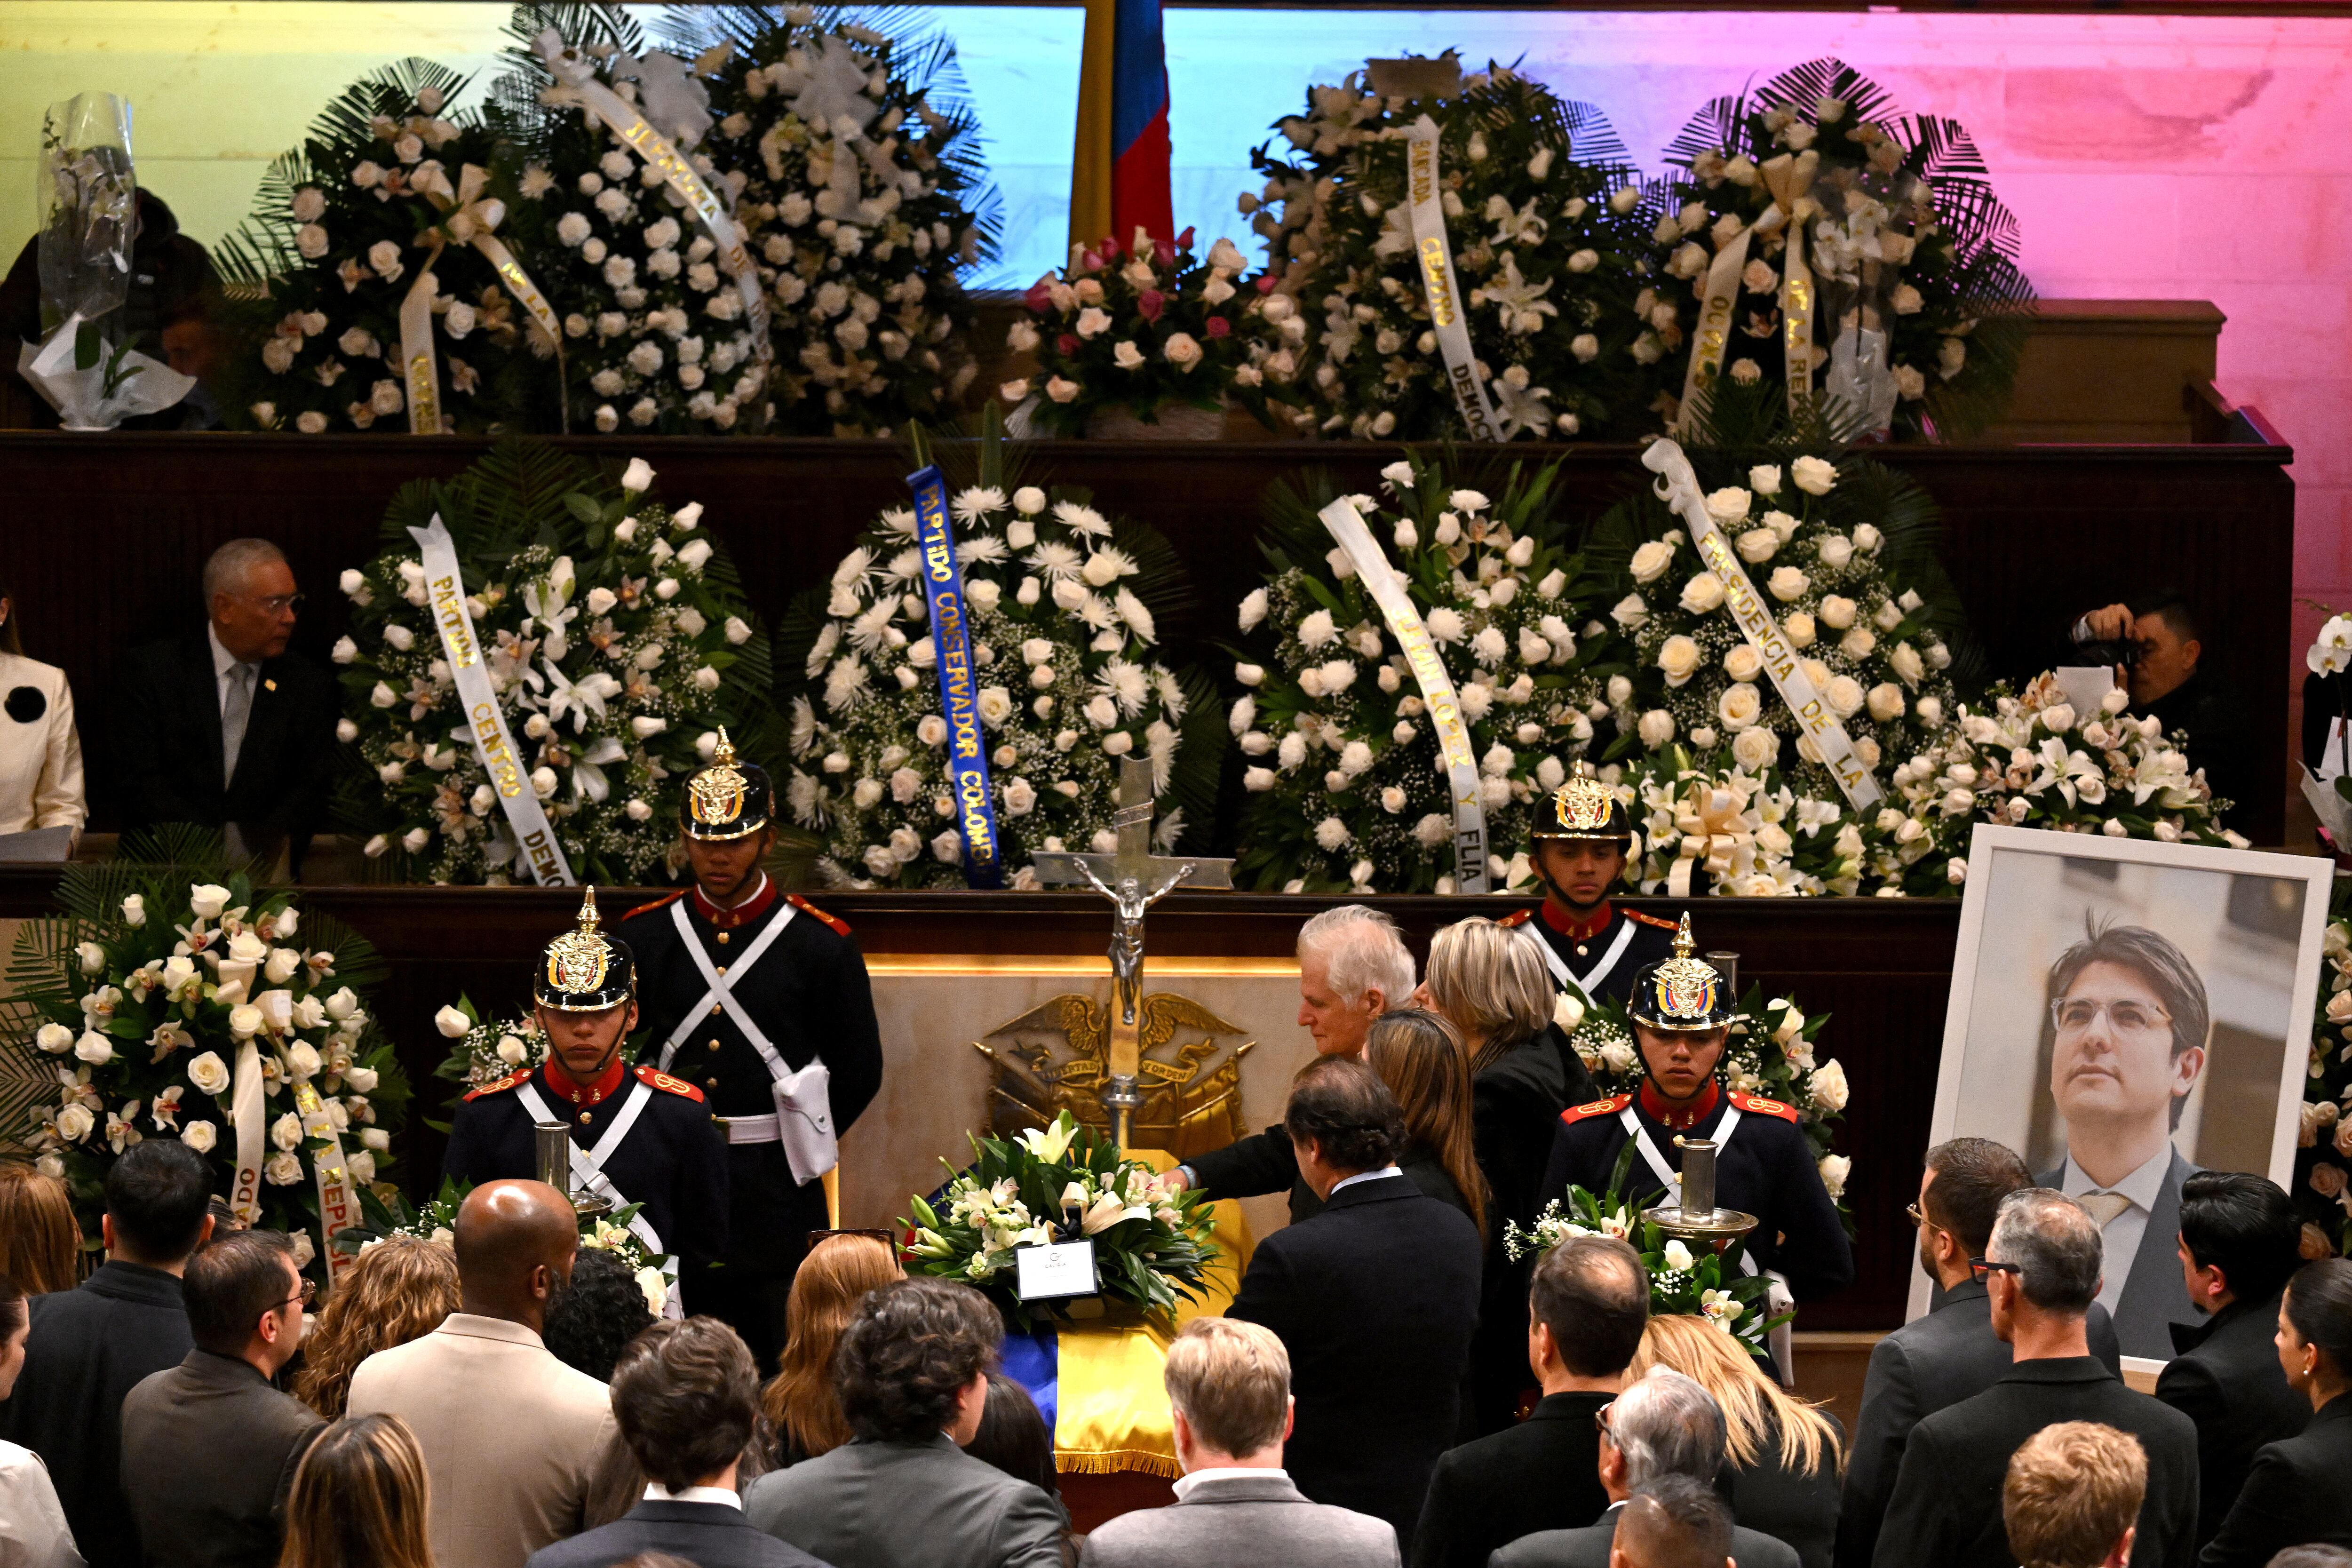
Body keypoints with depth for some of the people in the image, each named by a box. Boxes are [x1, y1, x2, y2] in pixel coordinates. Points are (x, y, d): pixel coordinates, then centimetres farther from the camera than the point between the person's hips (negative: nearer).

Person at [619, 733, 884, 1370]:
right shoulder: (642, 936, 5)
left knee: (777, 1359, 1)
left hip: (776, 1197, -2)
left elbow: (859, 1070, 5)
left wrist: (796, 1148, 2)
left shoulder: (822, 944, -2)